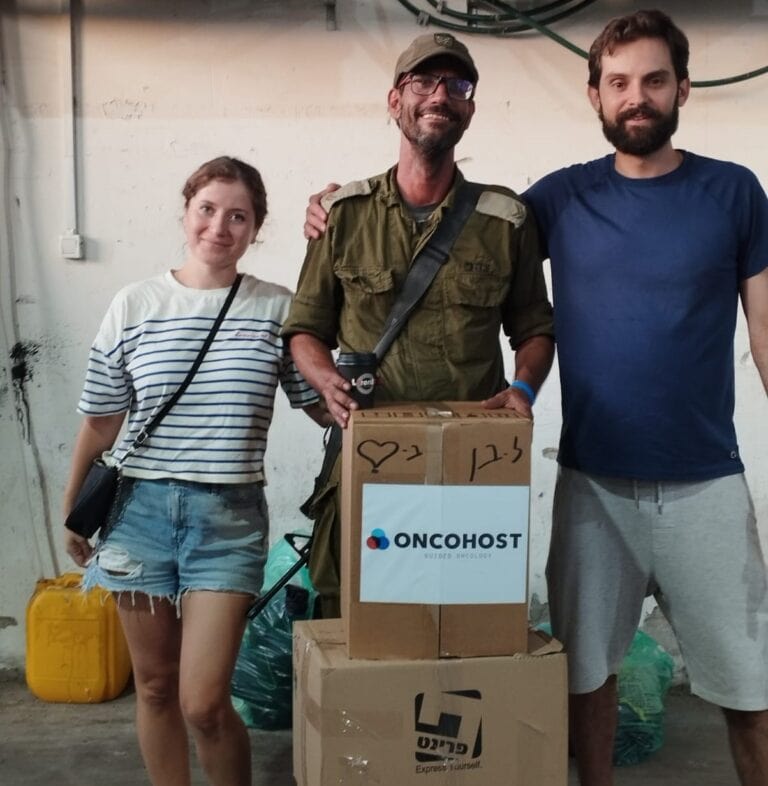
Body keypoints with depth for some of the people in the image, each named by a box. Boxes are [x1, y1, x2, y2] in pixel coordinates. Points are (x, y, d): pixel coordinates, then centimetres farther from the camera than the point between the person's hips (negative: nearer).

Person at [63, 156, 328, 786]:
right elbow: (101, 421, 8)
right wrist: (72, 510, 13)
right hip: (141, 508, 2)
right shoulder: (134, 306, 2)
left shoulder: (278, 310, 0)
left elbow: (323, 405, 5)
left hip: (231, 517, -2)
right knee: (155, 687, 13)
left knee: (203, 704, -4)